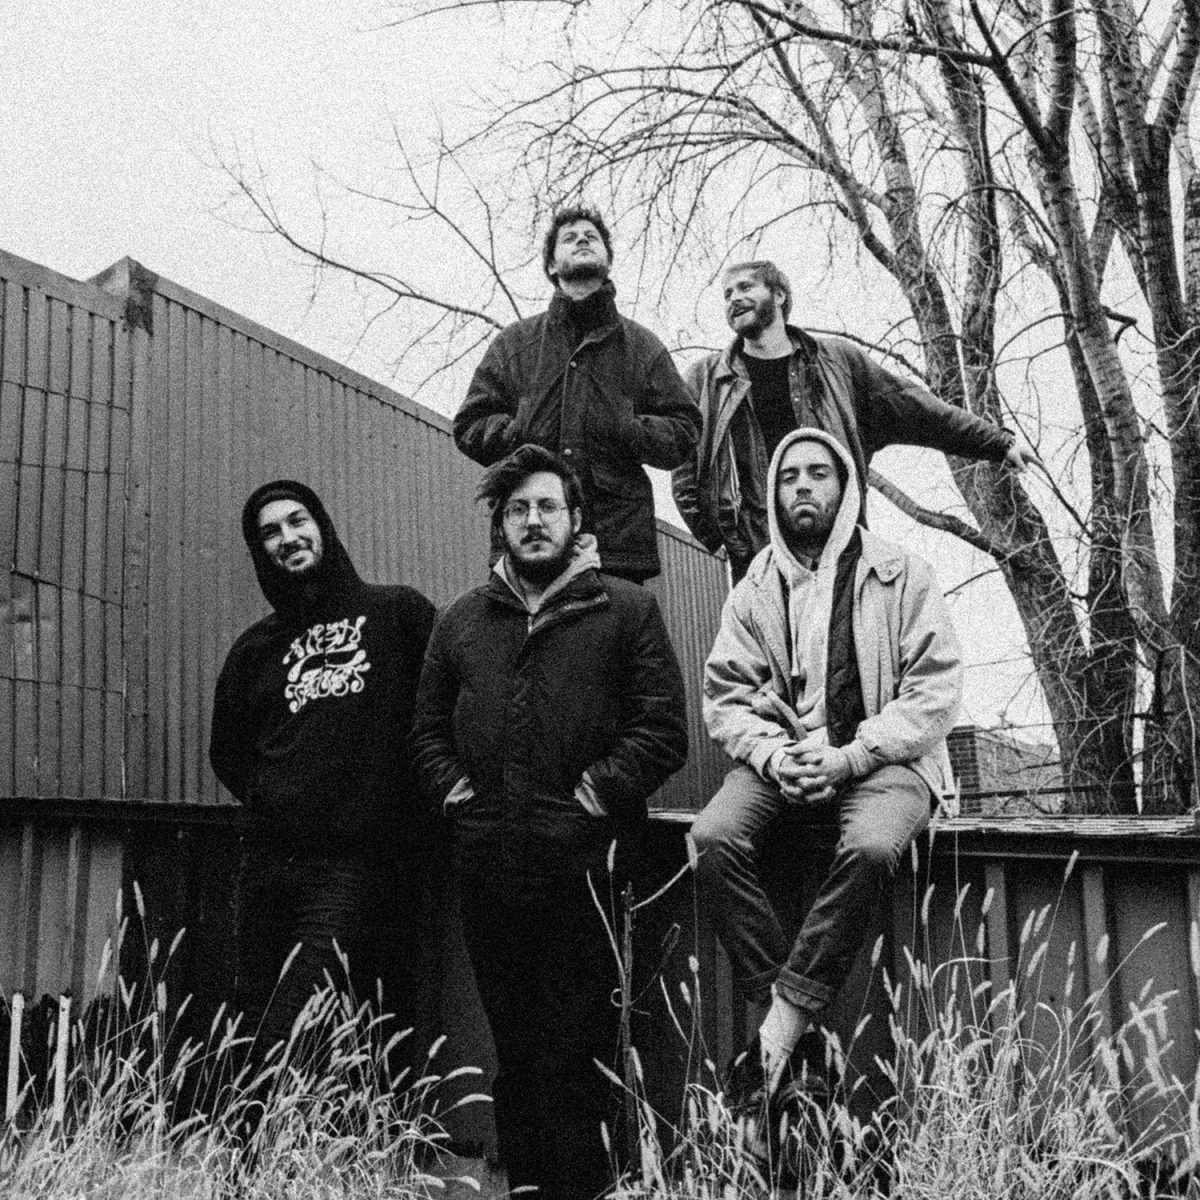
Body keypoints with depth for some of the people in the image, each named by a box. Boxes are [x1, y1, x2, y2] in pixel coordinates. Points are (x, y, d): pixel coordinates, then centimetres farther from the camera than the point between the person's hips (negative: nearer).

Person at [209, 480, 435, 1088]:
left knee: (281, 1048, -15)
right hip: (270, 861, 5)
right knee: (259, 1021, 6)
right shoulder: (256, 647, 19)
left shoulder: (400, 614, 6)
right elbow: (228, 753, 28)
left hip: (359, 862, -5)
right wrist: (273, 797, 13)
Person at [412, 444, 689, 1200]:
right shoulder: (462, 622, 16)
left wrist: (597, 794, -12)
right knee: (513, 1044, 14)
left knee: (578, 1047, 0)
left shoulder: (626, 611, 3)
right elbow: (429, 728, 20)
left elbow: (663, 728, -4)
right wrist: (453, 787, 4)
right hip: (488, 867, 4)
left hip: (583, 861, -4)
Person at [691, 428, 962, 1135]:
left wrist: (850, 757, -15)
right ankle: (784, 1015, -21)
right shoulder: (755, 590, 13)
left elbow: (936, 691, -4)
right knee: (714, 839, -26)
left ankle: (783, 1018, -26)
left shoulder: (901, 575, 3)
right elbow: (726, 696, 8)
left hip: (883, 759, -3)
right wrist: (775, 758, -12)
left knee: (871, 846, -35)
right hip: (782, 759, 3)